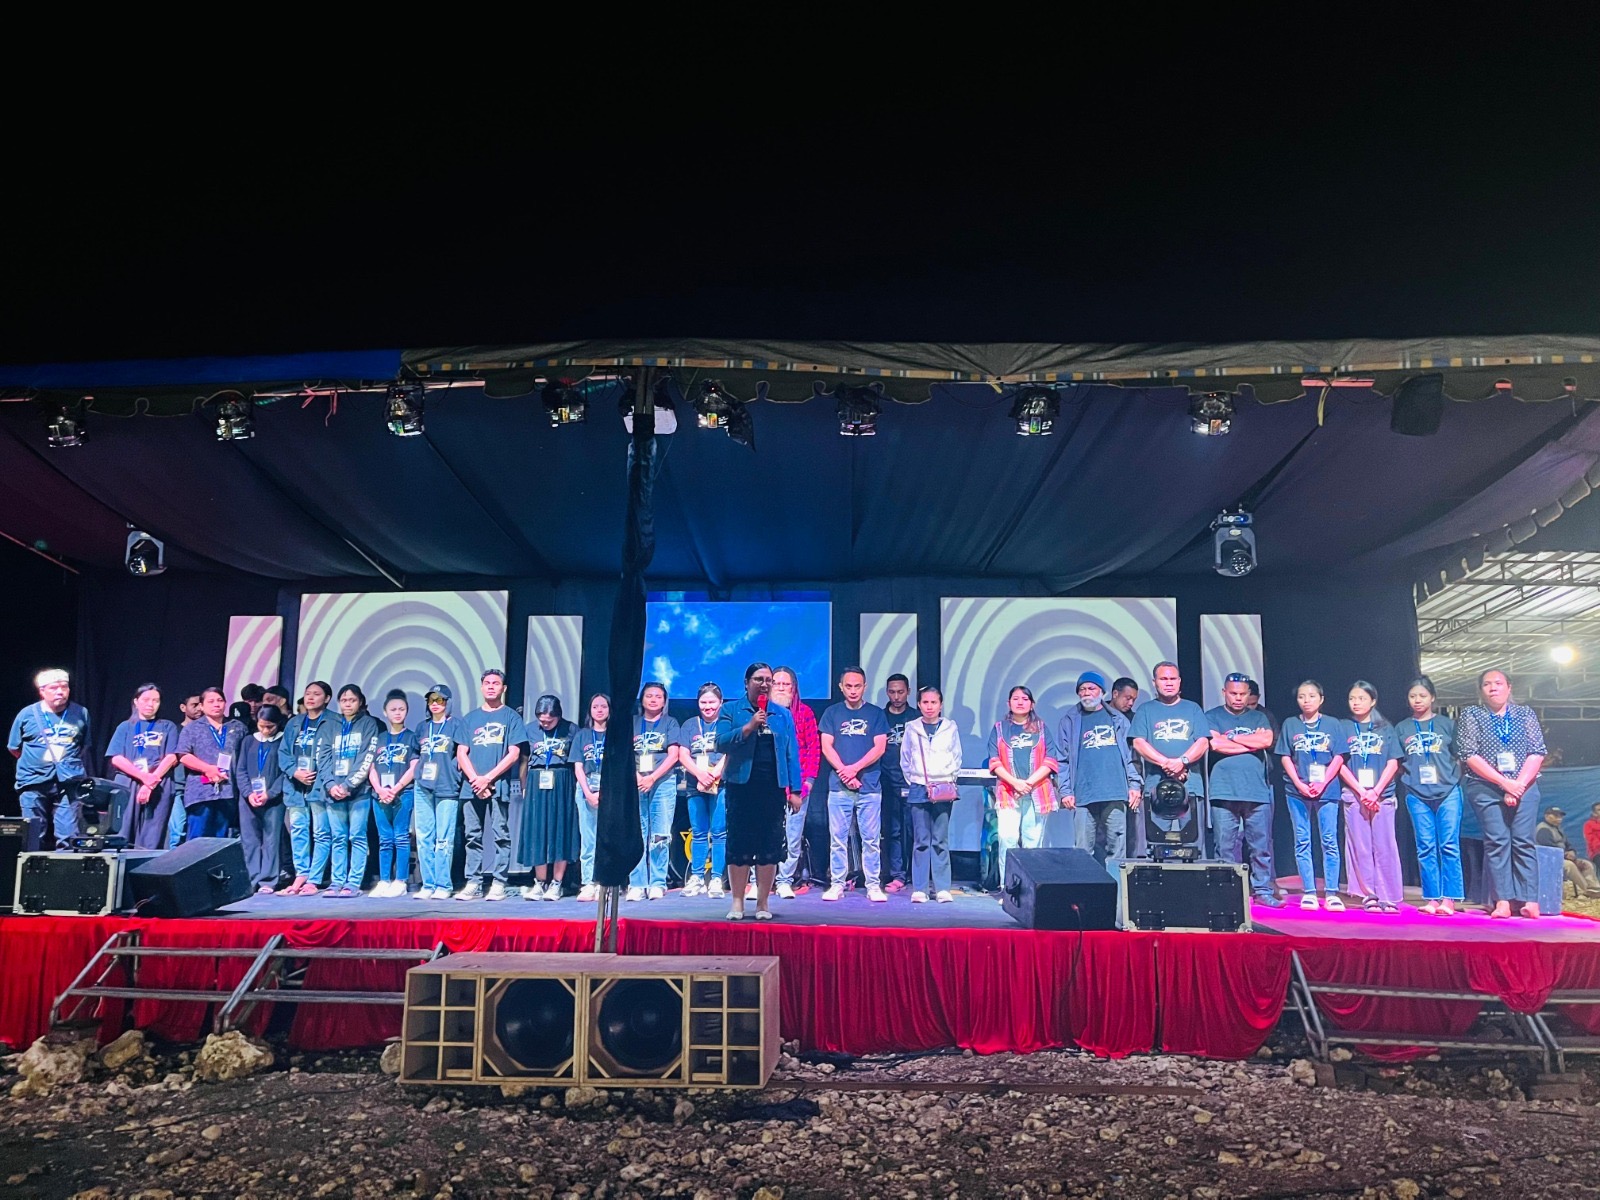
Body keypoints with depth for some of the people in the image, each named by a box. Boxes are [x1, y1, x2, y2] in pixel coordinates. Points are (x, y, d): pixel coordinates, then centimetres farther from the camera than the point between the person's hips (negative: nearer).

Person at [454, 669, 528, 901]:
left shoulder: (511, 717, 5)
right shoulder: (469, 719, 15)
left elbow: (514, 753, -3)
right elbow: (461, 753, 9)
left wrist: (487, 778, -9)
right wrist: (475, 780, -6)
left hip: (499, 786, -3)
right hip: (471, 787, 4)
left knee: (500, 836, -3)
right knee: (472, 836, 5)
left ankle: (498, 884, 0)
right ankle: (473, 883, 11)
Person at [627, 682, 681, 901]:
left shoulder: (670, 723, 11)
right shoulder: (632, 723, 15)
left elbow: (673, 755, 1)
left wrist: (652, 778, -10)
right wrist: (636, 777, -9)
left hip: (663, 783, -1)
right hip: (636, 784, 1)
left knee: (660, 836, -5)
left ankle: (658, 884, 0)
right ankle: (636, 884, -1)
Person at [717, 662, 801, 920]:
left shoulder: (783, 714, 12)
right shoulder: (731, 711, 5)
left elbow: (792, 753, 9)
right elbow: (721, 743, -8)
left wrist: (795, 790, 2)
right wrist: (749, 727, -17)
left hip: (774, 789, 2)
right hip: (741, 787, -2)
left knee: (770, 848, 3)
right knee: (739, 845, 1)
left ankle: (763, 903, 12)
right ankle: (737, 902, 11)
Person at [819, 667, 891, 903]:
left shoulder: (876, 714, 7)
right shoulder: (832, 713, 9)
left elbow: (880, 747, 0)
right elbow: (826, 746, 3)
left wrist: (854, 768, -11)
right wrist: (844, 772, -10)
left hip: (870, 786, -1)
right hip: (839, 786, 1)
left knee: (871, 838, 1)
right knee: (838, 838, 3)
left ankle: (874, 885, 7)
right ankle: (836, 884, 10)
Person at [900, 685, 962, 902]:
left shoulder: (951, 728, 7)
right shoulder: (911, 729, 7)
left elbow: (957, 759, 10)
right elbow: (905, 760, 11)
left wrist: (948, 781, 0)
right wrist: (913, 782, 3)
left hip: (944, 790, 0)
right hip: (918, 789, 0)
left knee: (940, 840, -1)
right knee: (921, 841, 0)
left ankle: (942, 888, 3)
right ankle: (919, 888, 3)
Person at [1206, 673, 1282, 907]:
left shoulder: (1259, 717, 18)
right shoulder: (1212, 717, 10)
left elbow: (1267, 740, -1)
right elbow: (1215, 744, -7)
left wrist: (1231, 737, -1)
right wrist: (1252, 743, 0)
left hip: (1257, 791, 2)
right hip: (1224, 792, -2)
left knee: (1261, 846, 3)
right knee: (1226, 847, -1)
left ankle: (1263, 890, 12)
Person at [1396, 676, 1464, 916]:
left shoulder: (1447, 724, 7)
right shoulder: (1402, 729, 10)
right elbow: (1396, 763, 15)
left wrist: (1454, 778, 1)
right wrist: (1409, 778, 3)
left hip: (1448, 791, -1)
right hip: (1417, 795, 1)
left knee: (1449, 845, -4)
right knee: (1426, 847, 3)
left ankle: (1449, 898, -2)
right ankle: (1431, 898, 6)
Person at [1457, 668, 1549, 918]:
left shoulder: (1525, 714, 11)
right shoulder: (1470, 715, 5)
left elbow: (1537, 753, 3)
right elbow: (1469, 755, -5)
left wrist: (1519, 784, -9)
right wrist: (1504, 782, -11)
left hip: (1524, 787, 1)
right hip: (1485, 788, -1)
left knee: (1523, 841, -4)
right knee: (1496, 841, -7)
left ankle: (1530, 901, -5)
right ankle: (1503, 902, -8)